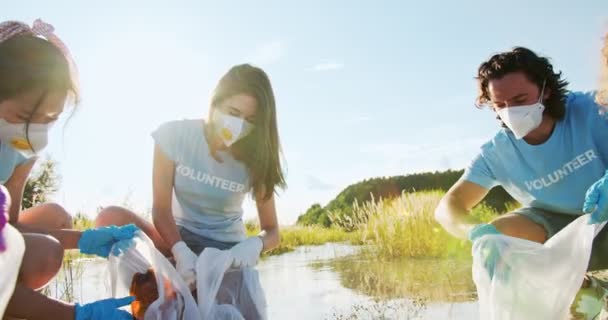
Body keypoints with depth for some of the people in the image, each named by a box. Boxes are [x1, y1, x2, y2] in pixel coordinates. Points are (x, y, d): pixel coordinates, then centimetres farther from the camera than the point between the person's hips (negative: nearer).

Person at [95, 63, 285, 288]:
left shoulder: (256, 159, -13)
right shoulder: (175, 135, -14)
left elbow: (272, 231, -8)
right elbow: (161, 210, -16)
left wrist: (255, 244, -33)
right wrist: (180, 250, -36)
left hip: (227, 252, 0)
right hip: (179, 239, 0)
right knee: (110, 218, -26)